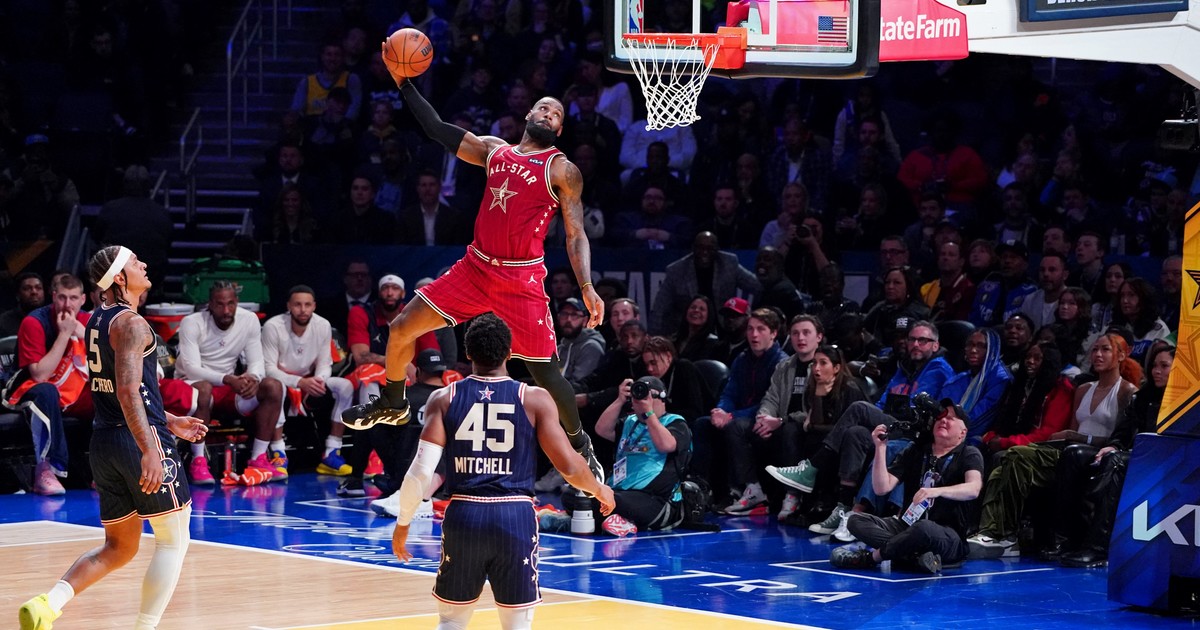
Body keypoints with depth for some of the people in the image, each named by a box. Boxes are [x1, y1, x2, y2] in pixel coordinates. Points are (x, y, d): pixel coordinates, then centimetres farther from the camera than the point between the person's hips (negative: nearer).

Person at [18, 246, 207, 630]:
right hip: (140, 439, -9)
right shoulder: (131, 323, -13)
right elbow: (128, 391, -25)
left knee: (118, 548, 16)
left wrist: (170, 421, 30)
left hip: (104, 440, 9)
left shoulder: (96, 321, 15)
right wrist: (150, 451, -33)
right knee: (173, 541, 4)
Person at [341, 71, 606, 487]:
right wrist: (404, 84, 5)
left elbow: (575, 235, -7)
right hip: (476, 266, 5)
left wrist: (586, 288, -20)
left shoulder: (562, 171, -3)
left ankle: (579, 443, 18)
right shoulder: (495, 150, 11)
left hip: (521, 279, -5)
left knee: (544, 372, -4)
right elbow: (437, 129, 12)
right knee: (401, 329, 2)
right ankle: (393, 405, 26)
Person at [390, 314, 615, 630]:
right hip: (515, 517, -1)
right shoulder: (535, 399, -1)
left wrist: (403, 523, 7)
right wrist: (600, 491, 19)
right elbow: (569, 466, -1)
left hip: (463, 515, 1)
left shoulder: (444, 399, 2)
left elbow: (422, 471, -6)